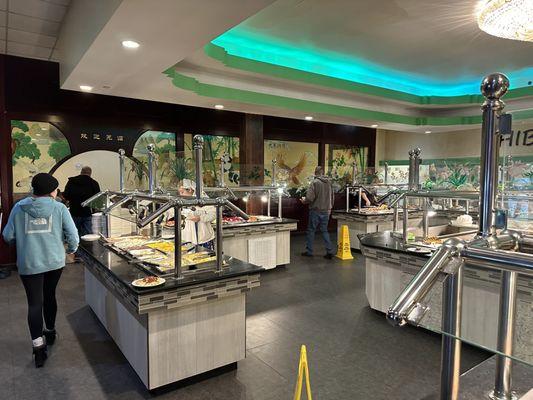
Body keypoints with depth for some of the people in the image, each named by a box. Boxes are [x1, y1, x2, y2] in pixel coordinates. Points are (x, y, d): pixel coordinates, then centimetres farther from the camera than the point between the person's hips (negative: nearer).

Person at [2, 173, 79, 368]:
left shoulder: (19, 208, -2)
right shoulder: (59, 208, -5)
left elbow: (8, 236, 1)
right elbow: (72, 234, -7)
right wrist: (71, 249, 14)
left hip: (29, 264, -1)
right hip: (55, 261, 1)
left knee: (34, 303, 3)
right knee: (49, 295, 20)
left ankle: (38, 347, -2)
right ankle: (50, 332, 39)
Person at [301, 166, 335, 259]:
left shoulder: (315, 182, -14)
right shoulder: (329, 182, 5)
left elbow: (310, 198, -20)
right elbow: (332, 197, 14)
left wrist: (304, 200, 1)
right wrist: (329, 208, 25)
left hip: (316, 210, -5)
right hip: (326, 211, 5)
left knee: (311, 230, 7)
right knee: (324, 230, 13)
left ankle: (309, 251, 14)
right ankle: (329, 251, 8)